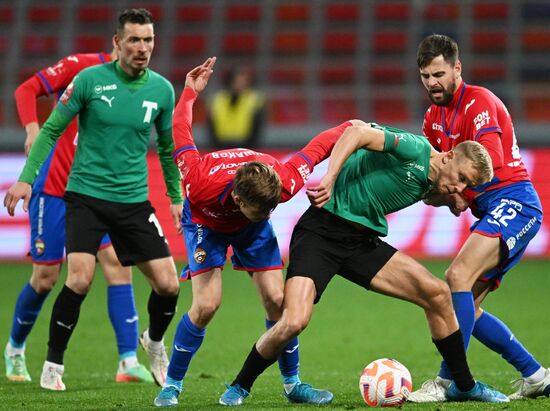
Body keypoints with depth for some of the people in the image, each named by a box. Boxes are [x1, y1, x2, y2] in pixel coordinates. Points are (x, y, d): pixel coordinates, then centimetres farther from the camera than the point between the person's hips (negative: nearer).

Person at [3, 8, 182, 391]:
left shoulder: (162, 89, 1)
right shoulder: (90, 80, -9)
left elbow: (167, 146, 16)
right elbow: (51, 129, -2)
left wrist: (176, 197, 19)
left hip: (134, 199, 3)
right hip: (86, 194, -3)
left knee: (168, 284, -2)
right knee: (80, 278, -20)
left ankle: (155, 342, 31)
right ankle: (53, 365, -2)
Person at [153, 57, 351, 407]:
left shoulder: (286, 182, -38)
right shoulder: (201, 184, -42)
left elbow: (318, 146, -21)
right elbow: (180, 132, -25)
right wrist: (190, 93, -10)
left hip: (251, 232, 2)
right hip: (205, 221, -2)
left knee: (277, 299, -8)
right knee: (207, 304, -19)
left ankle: (292, 383, 8)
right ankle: (172, 385, -3)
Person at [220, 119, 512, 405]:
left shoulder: (428, 184, 13)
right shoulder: (416, 149, -13)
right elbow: (358, 133, -24)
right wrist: (329, 179, -32)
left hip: (363, 241, 8)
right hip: (321, 230, -8)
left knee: (437, 294, -2)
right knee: (294, 322, -23)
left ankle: (464, 386, 12)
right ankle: (239, 388, 2)